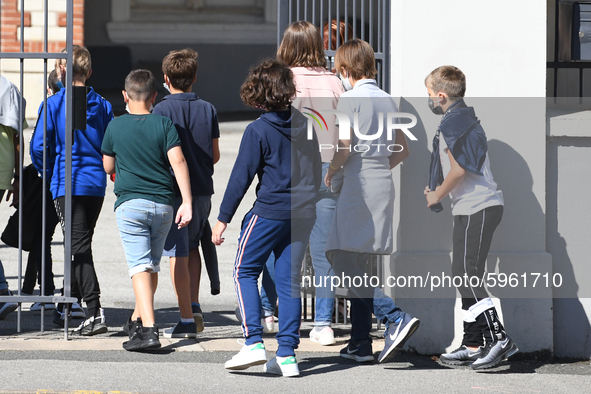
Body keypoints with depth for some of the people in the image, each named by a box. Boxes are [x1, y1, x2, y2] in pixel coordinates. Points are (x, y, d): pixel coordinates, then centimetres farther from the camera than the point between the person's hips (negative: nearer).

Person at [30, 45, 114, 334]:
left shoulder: (53, 104, -6)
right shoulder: (102, 105, 7)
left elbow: (39, 147, -7)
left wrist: (48, 173, 10)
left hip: (67, 185, -5)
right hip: (96, 185, 5)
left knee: (79, 248, -7)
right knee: (80, 245, 17)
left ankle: (95, 313, -18)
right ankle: (67, 306, 29)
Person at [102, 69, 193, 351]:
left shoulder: (115, 126, 2)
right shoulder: (164, 124, 1)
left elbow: (108, 167, 11)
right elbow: (178, 162, -9)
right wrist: (187, 202, -10)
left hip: (130, 203, -2)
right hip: (163, 204, 2)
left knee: (140, 266, -9)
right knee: (152, 266, 18)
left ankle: (148, 329, -24)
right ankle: (138, 319, 33)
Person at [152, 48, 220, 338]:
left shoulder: (162, 110, -9)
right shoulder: (207, 110, 4)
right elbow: (215, 154, 9)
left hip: (174, 191, -5)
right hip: (203, 189, 5)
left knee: (178, 255, -1)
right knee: (192, 248, 22)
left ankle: (187, 319, -2)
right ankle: (194, 306, 13)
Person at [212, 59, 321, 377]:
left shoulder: (258, 130, -10)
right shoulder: (304, 124, 6)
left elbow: (241, 176, -9)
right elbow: (316, 170, 14)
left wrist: (223, 218, -4)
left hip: (270, 211, -5)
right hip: (303, 213, 5)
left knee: (245, 271, 6)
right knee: (289, 279, 7)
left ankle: (253, 343, -6)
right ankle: (287, 355, 4)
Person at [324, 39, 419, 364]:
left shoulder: (350, 99, -8)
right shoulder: (386, 100, 15)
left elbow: (345, 146, -17)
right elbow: (402, 149, 19)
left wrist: (330, 172, 0)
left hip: (358, 187, -8)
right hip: (383, 186, 8)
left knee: (343, 262, -9)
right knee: (357, 268, 12)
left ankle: (395, 318, -23)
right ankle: (360, 343, 12)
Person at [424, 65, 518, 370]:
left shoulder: (452, 123, -12)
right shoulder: (466, 118, 20)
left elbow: (459, 169, -19)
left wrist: (437, 196, -6)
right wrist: (437, 189, 21)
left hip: (476, 209, -11)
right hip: (476, 207, 11)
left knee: (465, 275, -12)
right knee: (465, 276, 12)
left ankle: (498, 338, -17)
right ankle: (473, 345, 13)